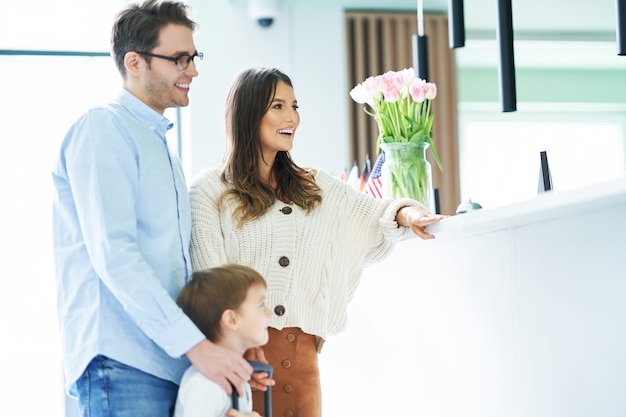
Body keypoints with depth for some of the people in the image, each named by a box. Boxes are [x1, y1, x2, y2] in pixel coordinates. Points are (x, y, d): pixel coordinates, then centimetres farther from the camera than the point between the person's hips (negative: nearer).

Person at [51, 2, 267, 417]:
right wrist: (195, 345, -21)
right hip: (122, 366, -8)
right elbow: (113, 254, -18)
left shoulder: (161, 147, 22)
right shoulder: (104, 128, -6)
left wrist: (228, 352, 10)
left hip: (174, 363, 8)